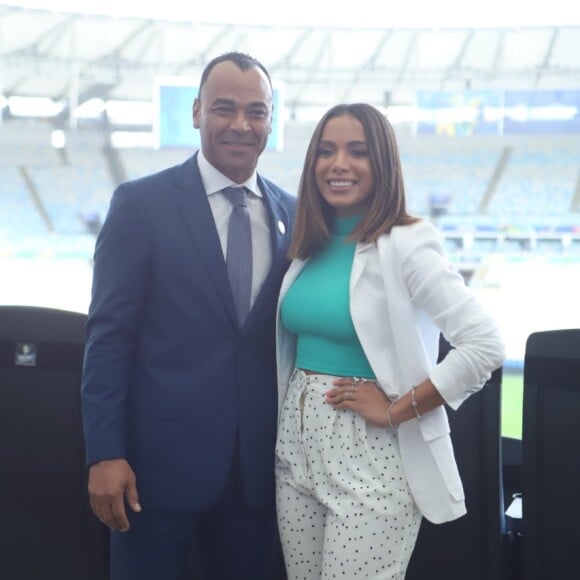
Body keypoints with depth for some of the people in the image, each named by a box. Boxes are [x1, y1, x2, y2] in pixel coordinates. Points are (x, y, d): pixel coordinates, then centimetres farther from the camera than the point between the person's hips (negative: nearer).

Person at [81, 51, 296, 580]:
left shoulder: (292, 214, 6)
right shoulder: (141, 203, -5)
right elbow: (109, 335, -7)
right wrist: (105, 454, -12)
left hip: (257, 467, 4)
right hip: (161, 458, -3)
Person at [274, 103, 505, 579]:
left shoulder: (405, 244, -12)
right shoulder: (310, 244, 8)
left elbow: (485, 345, -20)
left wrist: (397, 411, -16)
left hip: (370, 459, -6)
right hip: (296, 450, 7)